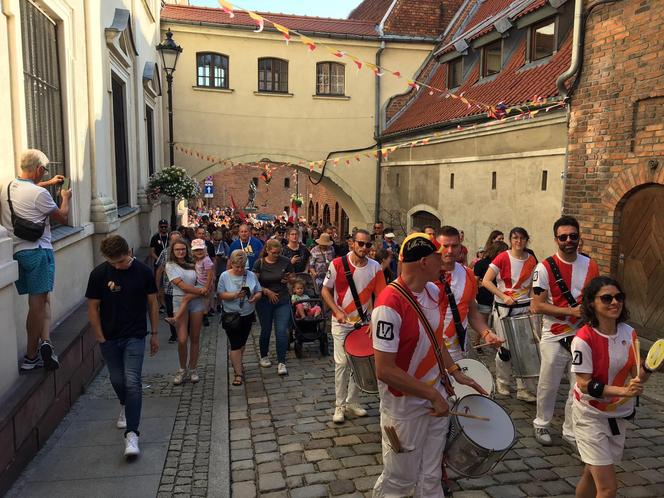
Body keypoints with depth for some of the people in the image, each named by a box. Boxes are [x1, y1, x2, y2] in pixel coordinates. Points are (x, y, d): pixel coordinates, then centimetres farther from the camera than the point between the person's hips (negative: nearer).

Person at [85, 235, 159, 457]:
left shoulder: (143, 272, -9)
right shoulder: (99, 274, -9)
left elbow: (152, 303, 1)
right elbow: (93, 308, -1)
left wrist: (154, 334, 4)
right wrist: (101, 338, -3)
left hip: (135, 337, -2)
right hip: (109, 338, 2)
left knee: (132, 383, -11)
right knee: (117, 380, 17)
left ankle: (132, 433, -9)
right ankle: (125, 407, 48)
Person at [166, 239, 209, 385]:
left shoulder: (192, 264, 11)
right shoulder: (170, 265, -1)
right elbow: (182, 285, -10)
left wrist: (203, 290, -5)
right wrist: (200, 290, -11)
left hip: (196, 302, 3)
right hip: (180, 302, -3)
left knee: (195, 338, 7)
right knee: (182, 340, -9)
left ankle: (193, 369, 20)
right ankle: (182, 369, 13)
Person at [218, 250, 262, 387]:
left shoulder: (251, 275, 0)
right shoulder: (225, 276, -7)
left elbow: (259, 292, 4)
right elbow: (220, 295, -10)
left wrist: (255, 297, -19)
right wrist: (235, 295, -25)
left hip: (248, 315, 4)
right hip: (231, 315, -3)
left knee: (242, 342, 18)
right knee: (235, 344, -5)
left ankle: (236, 362, 40)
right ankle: (238, 373, 1)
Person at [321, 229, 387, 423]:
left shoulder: (375, 268, -5)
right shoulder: (337, 264, -10)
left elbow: (380, 296, -2)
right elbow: (325, 290, -3)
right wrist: (337, 311, -15)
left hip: (364, 322, 3)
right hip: (342, 323, -2)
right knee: (342, 363, -1)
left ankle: (353, 402, 27)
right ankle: (340, 405, 13)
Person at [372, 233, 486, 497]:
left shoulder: (433, 292, -1)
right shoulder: (389, 306, -27)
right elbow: (385, 370, -26)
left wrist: (456, 372, 7)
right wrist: (432, 394, -20)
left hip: (436, 396, 7)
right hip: (404, 406, -7)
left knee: (431, 476, 19)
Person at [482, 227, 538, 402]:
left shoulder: (531, 261, 4)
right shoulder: (502, 258, -9)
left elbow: (532, 286, 13)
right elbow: (486, 281, -12)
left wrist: (533, 305, -1)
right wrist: (504, 297, -18)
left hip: (524, 308, 3)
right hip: (504, 309, -3)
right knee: (506, 348, 4)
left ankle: (524, 389, 13)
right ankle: (502, 382, 28)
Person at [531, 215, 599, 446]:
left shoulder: (591, 266, 3)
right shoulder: (545, 268, -10)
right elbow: (537, 306, -13)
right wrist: (570, 311, -19)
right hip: (554, 338, -3)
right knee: (548, 386, 9)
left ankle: (571, 431, 25)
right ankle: (542, 424, 32)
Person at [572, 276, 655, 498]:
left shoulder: (629, 333, -3)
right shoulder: (584, 339, -21)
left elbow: (636, 377, 1)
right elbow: (584, 384, -20)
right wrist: (623, 391, -30)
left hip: (619, 415, 6)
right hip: (591, 416, -6)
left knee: (592, 475, 20)